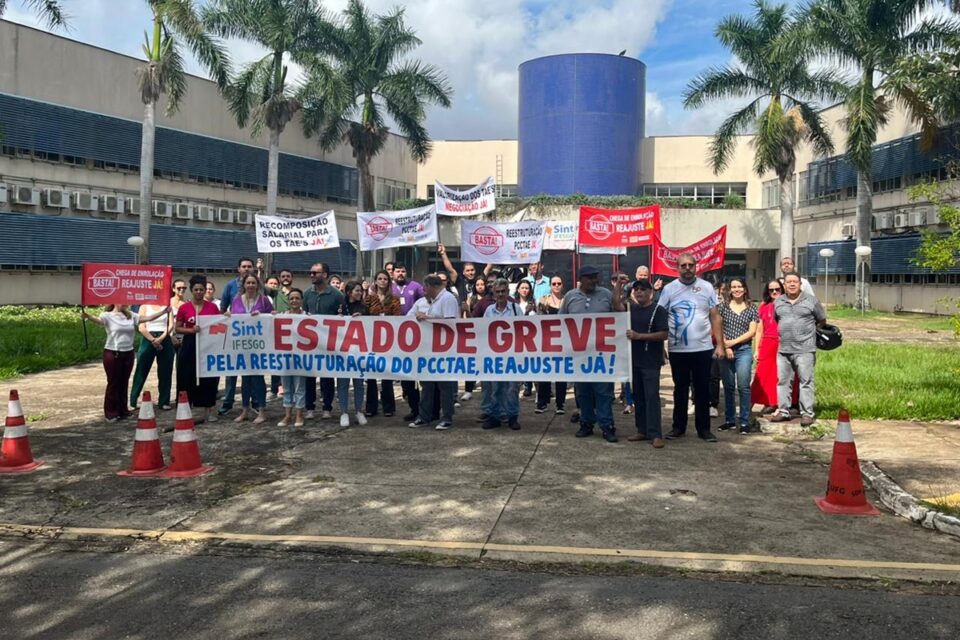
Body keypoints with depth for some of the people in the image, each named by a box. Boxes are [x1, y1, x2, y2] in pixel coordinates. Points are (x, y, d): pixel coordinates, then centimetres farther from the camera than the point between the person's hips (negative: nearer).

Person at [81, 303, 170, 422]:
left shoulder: (131, 316, 8)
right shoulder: (108, 316, -7)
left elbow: (148, 318, 4)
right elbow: (98, 320, -27)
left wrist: (164, 311, -4)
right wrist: (87, 316, -49)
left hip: (128, 353, 5)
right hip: (112, 353, -5)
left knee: (124, 382, 13)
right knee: (113, 383, 1)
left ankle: (123, 411, 23)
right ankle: (111, 413, 10)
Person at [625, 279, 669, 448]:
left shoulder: (658, 310, -6)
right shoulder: (631, 308, 11)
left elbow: (663, 334, -13)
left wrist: (638, 336, -18)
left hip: (651, 362, -6)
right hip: (634, 360, 6)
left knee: (651, 396, -7)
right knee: (638, 396, 11)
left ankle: (655, 434, -5)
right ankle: (642, 430, 20)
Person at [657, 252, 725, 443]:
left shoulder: (707, 287, 2)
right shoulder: (669, 289, 1)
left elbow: (715, 317, 4)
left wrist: (720, 345, -2)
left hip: (703, 348, 0)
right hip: (677, 350, 0)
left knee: (702, 390, 8)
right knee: (680, 389, 11)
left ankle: (704, 428, 17)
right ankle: (679, 427, 22)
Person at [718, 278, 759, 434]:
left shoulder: (752, 308, 4)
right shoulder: (723, 306, 7)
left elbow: (752, 332, -1)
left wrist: (733, 342, -9)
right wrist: (725, 346, -7)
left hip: (744, 350, -2)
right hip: (726, 351, 2)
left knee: (743, 386, -6)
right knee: (728, 386, 7)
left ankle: (744, 421, 0)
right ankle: (729, 419, 16)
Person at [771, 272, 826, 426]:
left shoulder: (811, 301, 0)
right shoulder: (778, 302, 11)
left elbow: (822, 321, 10)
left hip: (804, 349, -4)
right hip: (783, 349, 4)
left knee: (806, 381, -3)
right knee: (783, 381, 9)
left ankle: (807, 413, 1)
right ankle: (783, 411, 18)